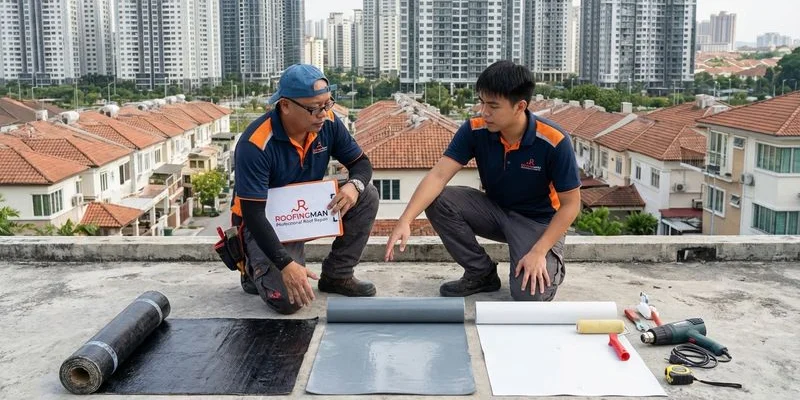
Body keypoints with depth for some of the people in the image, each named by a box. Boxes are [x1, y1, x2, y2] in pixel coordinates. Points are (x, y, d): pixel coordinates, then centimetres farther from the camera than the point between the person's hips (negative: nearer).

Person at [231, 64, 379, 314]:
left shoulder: (328, 123, -13)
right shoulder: (255, 144, -30)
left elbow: (361, 162, -1)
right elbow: (252, 213, -29)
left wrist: (355, 185, -26)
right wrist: (286, 265, -38)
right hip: (267, 222, -6)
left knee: (366, 197, -15)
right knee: (288, 299, -26)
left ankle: (336, 276, 2)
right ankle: (257, 269, 11)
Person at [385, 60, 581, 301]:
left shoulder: (554, 142, -26)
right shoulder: (475, 130, -17)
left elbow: (571, 204, -18)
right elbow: (439, 175, -24)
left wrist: (539, 252, -26)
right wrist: (405, 221, -38)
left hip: (538, 221, -4)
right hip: (495, 209, 4)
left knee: (529, 295, -28)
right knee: (437, 201, -21)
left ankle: (551, 264, 11)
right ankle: (482, 273, -2)